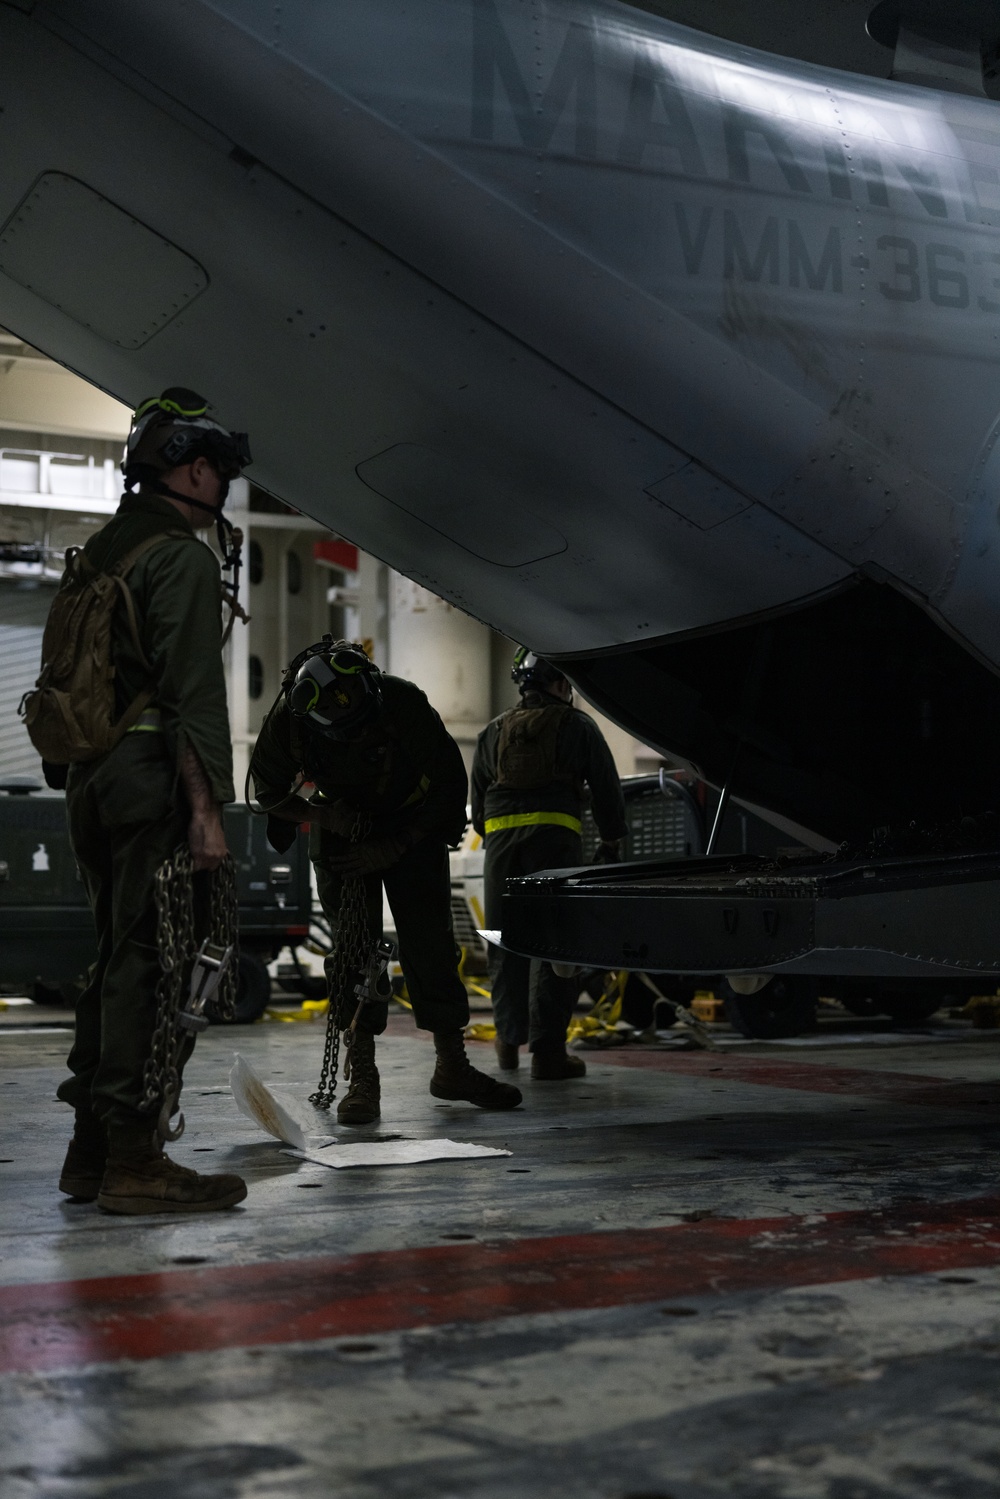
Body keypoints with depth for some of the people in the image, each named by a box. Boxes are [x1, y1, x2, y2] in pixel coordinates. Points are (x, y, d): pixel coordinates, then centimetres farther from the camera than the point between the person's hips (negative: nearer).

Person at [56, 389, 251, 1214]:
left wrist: (84, 784, 20)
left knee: (119, 959, 14)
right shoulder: (182, 557, -9)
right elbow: (191, 695, -18)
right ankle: (133, 1159, -6)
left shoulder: (101, 551, 21)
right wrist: (206, 807, -20)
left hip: (92, 775, 10)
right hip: (152, 780, -9)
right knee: (149, 965, -8)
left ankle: (93, 1148, 19)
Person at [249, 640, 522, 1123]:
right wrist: (320, 816, -22)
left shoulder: (403, 703, -31)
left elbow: (450, 784, -19)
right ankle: (362, 1078, -5)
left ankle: (452, 1066, 10)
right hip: (342, 830, 1)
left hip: (411, 827, -1)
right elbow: (269, 792, -5)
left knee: (430, 943, -3)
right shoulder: (288, 719, -25)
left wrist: (393, 849, -22)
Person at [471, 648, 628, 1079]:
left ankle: (509, 1041, 20)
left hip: (500, 838, 4)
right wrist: (612, 843, 18)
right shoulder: (577, 726, 9)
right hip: (555, 835, -4)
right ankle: (547, 1049, -8)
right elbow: (607, 790, 9)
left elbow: (477, 802, 21)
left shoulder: (493, 732, 20)